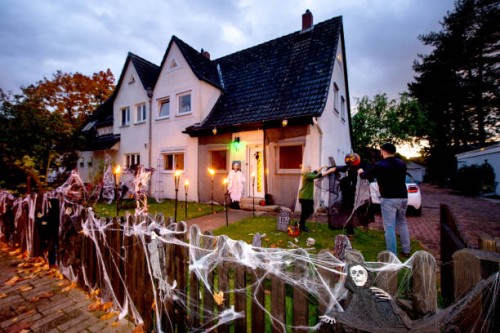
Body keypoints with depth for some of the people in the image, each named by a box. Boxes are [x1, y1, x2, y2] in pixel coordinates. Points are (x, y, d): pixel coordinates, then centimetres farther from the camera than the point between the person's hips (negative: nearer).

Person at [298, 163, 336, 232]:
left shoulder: (308, 174, 10)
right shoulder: (307, 175, -20)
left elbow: (315, 172, 25)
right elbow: (318, 176, -23)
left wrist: (322, 167, 14)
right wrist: (329, 171, -20)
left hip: (308, 197, 10)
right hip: (304, 197, -10)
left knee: (310, 210, 16)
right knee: (304, 211, 0)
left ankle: (301, 223, 28)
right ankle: (302, 226, 14)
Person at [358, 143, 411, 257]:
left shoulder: (380, 165, -10)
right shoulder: (402, 163, 6)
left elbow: (366, 175, 5)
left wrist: (361, 172, 28)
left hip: (388, 199, -6)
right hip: (403, 197, 6)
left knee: (389, 227, -2)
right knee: (402, 223, 21)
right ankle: (406, 250, 29)